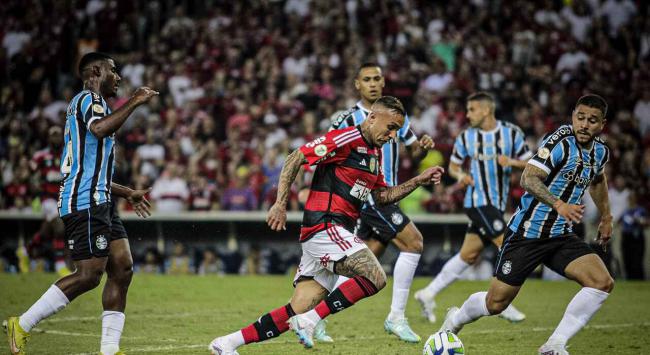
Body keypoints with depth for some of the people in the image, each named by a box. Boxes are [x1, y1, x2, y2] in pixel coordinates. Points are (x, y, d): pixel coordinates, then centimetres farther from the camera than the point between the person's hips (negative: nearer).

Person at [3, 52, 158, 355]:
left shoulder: (90, 103, 28)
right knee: (90, 274, -14)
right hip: (84, 203, -11)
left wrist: (127, 193, 34)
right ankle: (22, 325, -7)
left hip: (98, 203, 11)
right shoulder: (89, 98, -4)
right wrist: (133, 103, -21)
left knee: (122, 268, 2)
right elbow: (99, 129, -30)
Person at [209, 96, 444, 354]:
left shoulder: (375, 153, 19)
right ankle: (309, 321, -18)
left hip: (336, 234, 9)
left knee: (298, 313, 3)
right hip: (325, 226, -9)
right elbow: (296, 158, -13)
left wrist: (419, 181, 16)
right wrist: (281, 203, -18)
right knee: (375, 278, -23)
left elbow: (381, 196, 26)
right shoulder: (346, 139, -10)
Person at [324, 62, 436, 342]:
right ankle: (396, 318, -10)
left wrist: (423, 146, -5)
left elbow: (414, 151, 16)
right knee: (413, 242, -16)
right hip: (366, 194, -7)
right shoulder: (347, 119, -6)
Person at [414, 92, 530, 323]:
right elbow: (453, 165, 12)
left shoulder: (512, 133, 3)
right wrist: (460, 176, -9)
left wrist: (512, 162, -17)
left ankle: (428, 294, 18)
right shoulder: (466, 137, 2)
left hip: (498, 204, 4)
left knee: (469, 255, 8)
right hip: (478, 201, -4)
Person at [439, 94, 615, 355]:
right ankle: (455, 320, 34)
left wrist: (606, 217, 31)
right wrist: (559, 204, -46)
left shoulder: (600, 151, 5)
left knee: (602, 282, -16)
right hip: (527, 233, -6)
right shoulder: (561, 142, -19)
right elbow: (528, 179, -32)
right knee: (495, 304, 0)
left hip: (561, 236, 6)